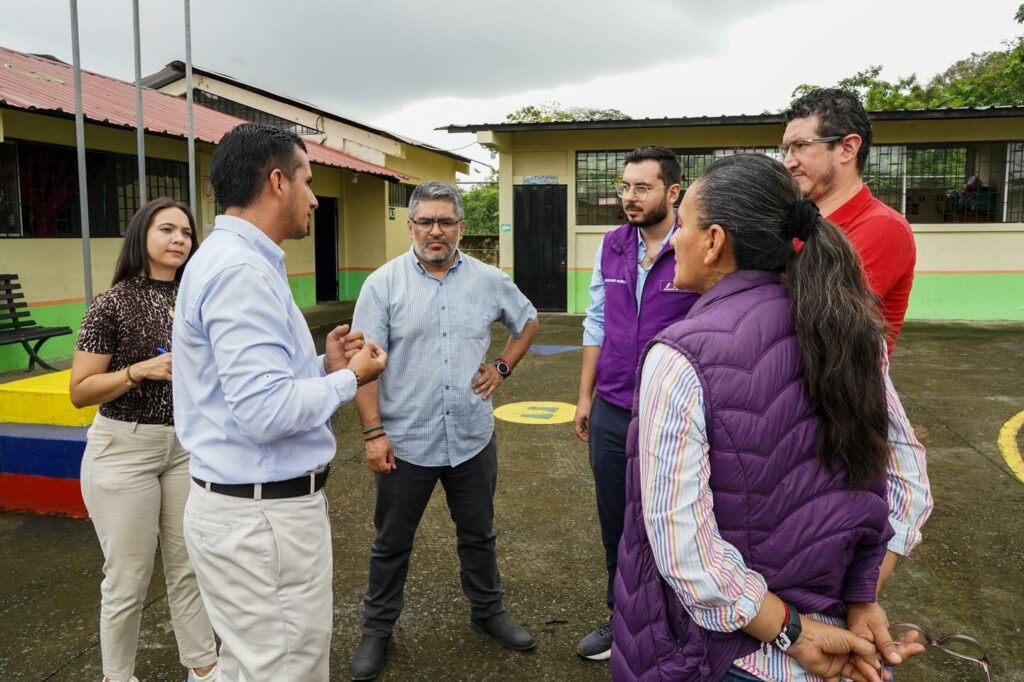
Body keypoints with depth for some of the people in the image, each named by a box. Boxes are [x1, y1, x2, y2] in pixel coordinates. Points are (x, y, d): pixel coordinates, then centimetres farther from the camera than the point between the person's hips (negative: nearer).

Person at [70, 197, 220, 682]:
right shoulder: (112, 303, -11)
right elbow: (80, 392, -11)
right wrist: (142, 370, -21)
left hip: (187, 445, 5)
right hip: (123, 450, -4)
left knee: (189, 565, 15)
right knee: (129, 577, 6)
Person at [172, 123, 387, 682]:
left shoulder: (234, 259, 12)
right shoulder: (242, 269, -21)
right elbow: (265, 411, -28)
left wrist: (324, 366, 6)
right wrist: (349, 378, -13)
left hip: (249, 506, 10)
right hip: (263, 515, -10)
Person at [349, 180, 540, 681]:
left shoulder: (489, 280, 2)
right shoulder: (383, 283, -7)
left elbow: (527, 320, 19)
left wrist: (503, 367, 6)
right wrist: (374, 432, -15)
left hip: (473, 438, 3)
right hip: (406, 441, -2)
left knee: (478, 535, 19)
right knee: (391, 544, 14)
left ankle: (488, 612, 41)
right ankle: (377, 630, 33)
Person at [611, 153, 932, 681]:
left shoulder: (681, 357, -24)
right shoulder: (850, 329, -6)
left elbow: (680, 543, -25)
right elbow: (907, 472, 0)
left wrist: (789, 634, -14)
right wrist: (863, 600, 0)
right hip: (828, 620, 5)